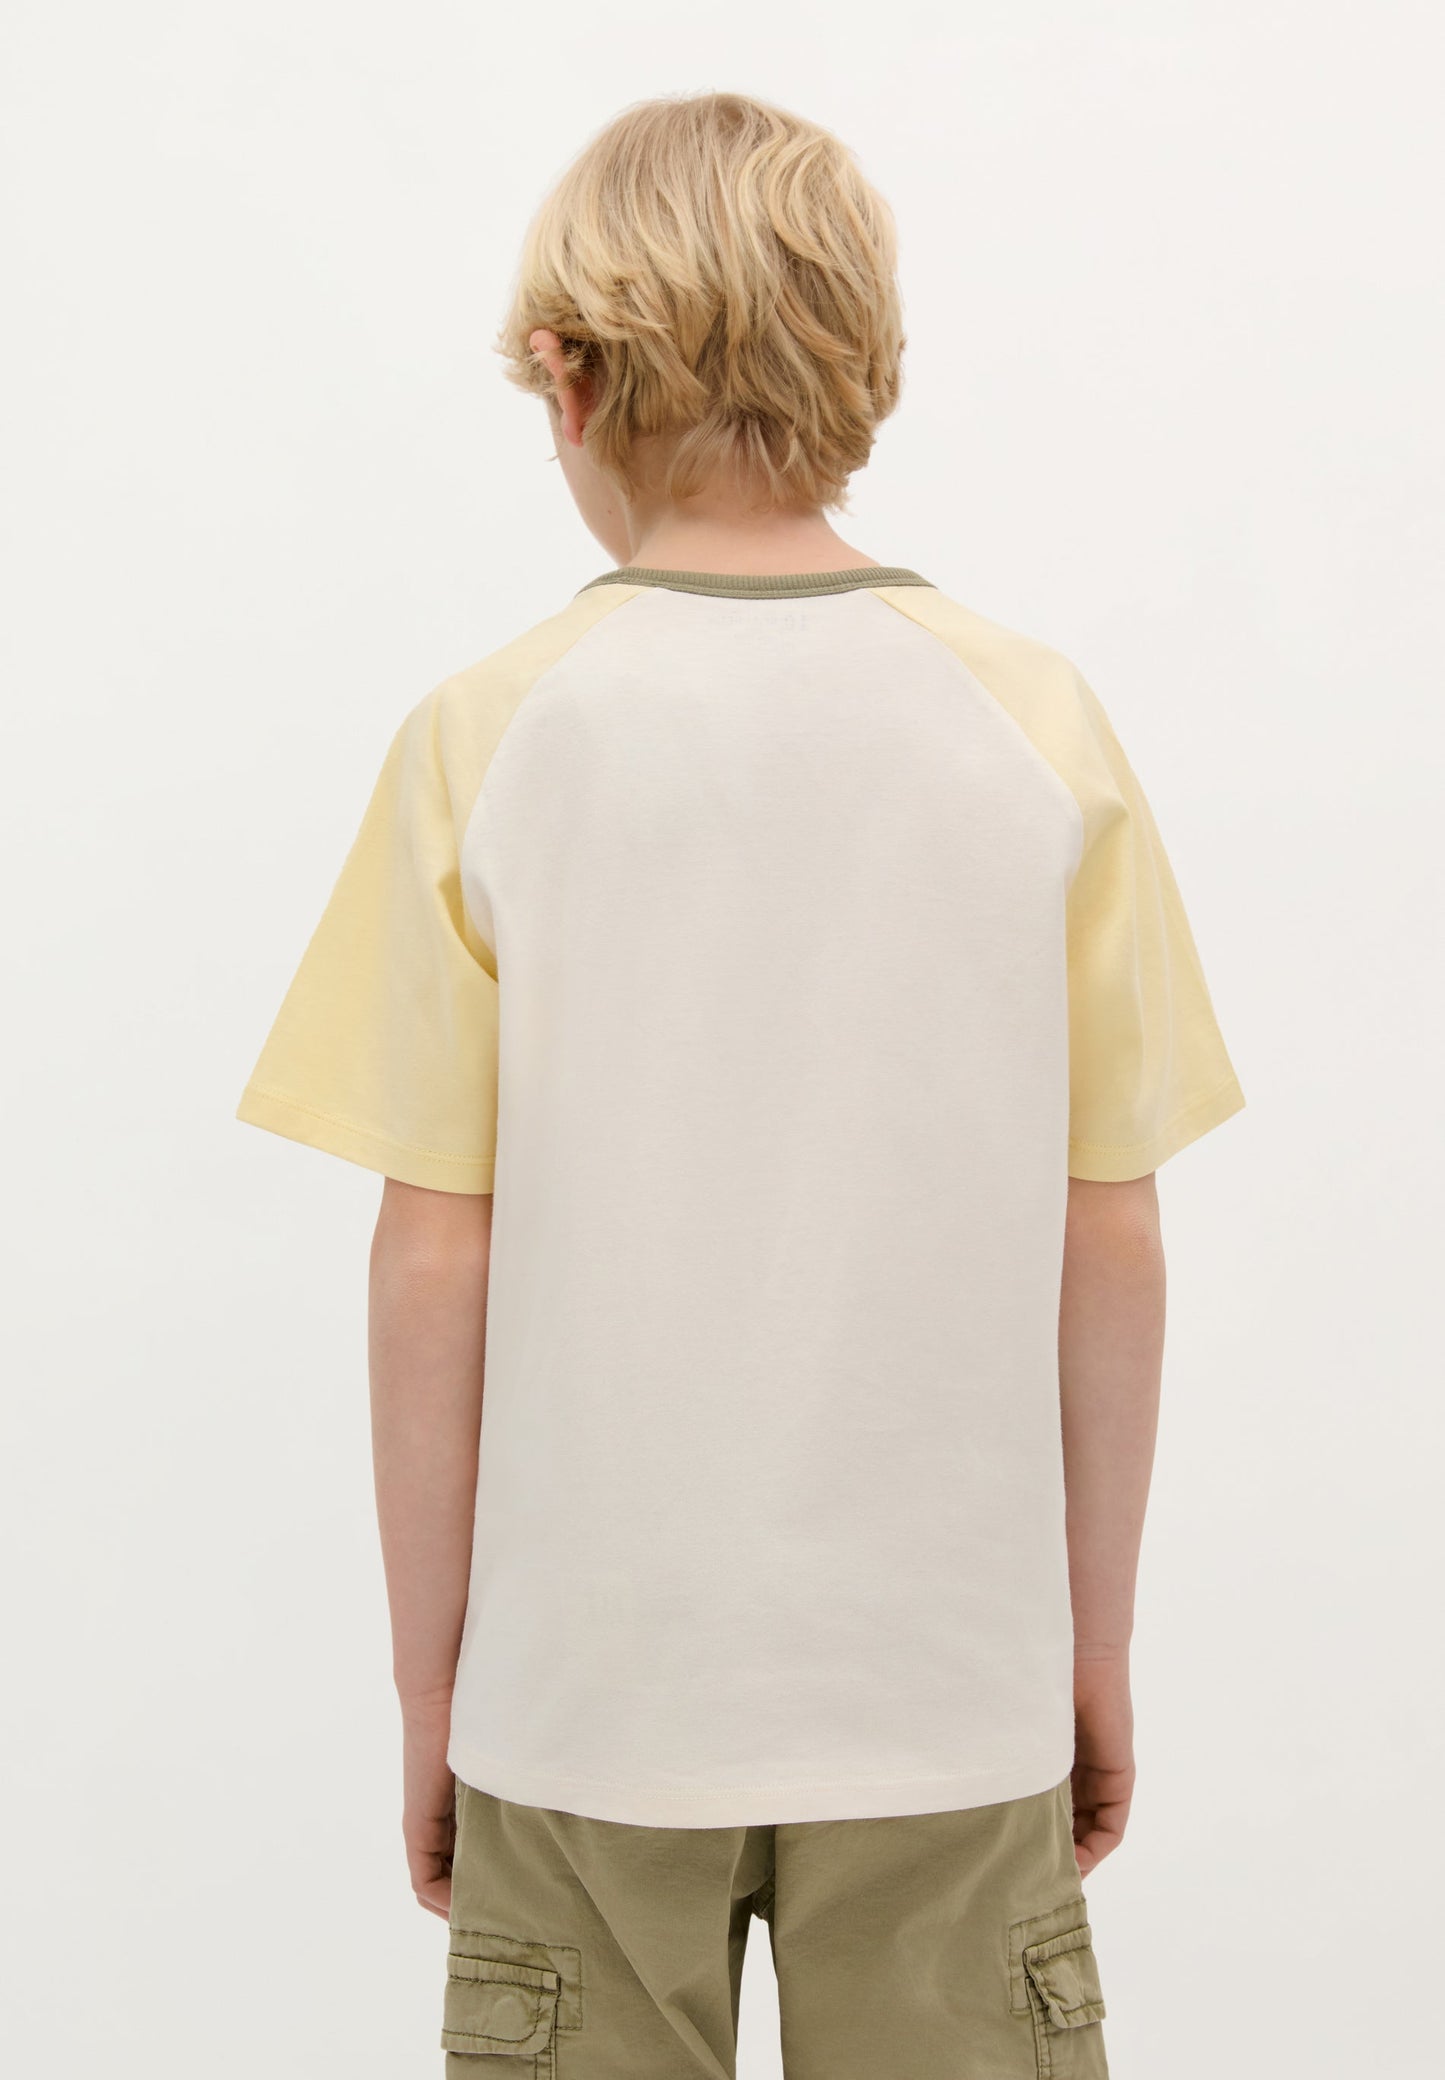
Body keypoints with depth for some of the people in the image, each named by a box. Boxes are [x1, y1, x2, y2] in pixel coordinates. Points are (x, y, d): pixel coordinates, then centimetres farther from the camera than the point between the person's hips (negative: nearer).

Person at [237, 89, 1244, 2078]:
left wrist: (429, 1682, 5)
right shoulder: (1039, 729, -4)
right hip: (951, 1690, 1)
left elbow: (436, 1265, -7)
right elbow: (1111, 1243, -1)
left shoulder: (490, 741, -8)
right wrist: (1101, 1645, 10)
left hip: (592, 1691, -1)